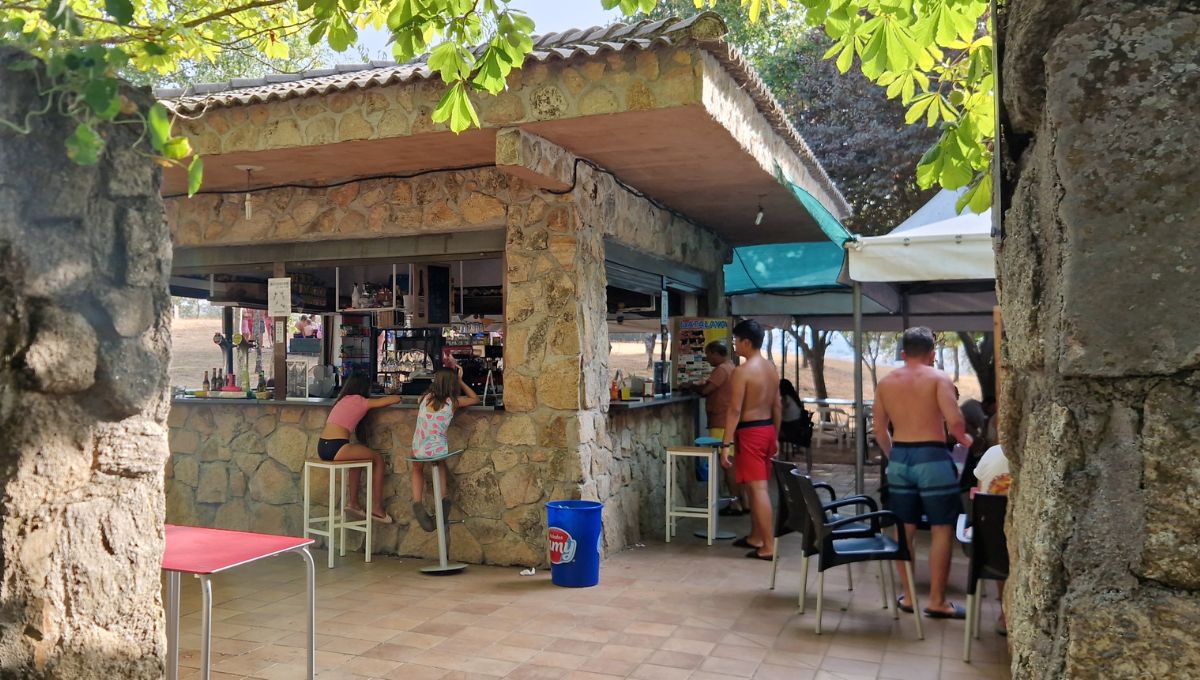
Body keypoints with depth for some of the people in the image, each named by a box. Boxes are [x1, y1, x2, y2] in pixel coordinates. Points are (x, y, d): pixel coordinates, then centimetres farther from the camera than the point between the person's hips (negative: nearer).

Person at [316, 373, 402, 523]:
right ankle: (377, 508, 11)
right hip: (336, 448, -8)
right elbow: (396, 399, 0)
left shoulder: (343, 400, 23)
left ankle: (353, 501, 32)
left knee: (359, 456, 31)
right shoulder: (360, 401, 1)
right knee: (378, 459, 7)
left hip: (323, 447, 9)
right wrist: (397, 398, 27)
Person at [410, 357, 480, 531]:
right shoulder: (454, 401, -5)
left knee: (417, 469, 35)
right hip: (439, 450, -1)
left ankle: (417, 502, 14)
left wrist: (446, 372, 31)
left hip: (418, 451, 1)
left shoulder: (425, 397, 1)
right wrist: (460, 380, 17)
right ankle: (444, 496, 26)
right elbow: (475, 399, 15)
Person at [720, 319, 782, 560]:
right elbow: (777, 407, 15)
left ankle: (769, 547, -6)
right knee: (757, 486, 18)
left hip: (750, 432, -9)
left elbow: (735, 410, -19)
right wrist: (776, 437, 22)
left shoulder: (742, 371, -16)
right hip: (767, 429, 9)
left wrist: (725, 444, -17)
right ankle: (755, 537, 28)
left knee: (758, 488, -7)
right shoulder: (772, 368, 10)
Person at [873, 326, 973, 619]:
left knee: (904, 529, 12)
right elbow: (954, 422, -16)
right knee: (941, 529, 4)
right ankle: (937, 601, 6)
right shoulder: (938, 378, -4)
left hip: (899, 458, 5)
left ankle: (908, 596, 20)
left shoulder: (886, 382, 10)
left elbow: (879, 430, 12)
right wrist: (965, 439, 4)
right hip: (931, 458, -5)